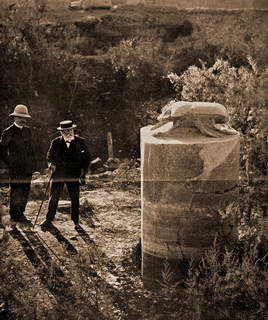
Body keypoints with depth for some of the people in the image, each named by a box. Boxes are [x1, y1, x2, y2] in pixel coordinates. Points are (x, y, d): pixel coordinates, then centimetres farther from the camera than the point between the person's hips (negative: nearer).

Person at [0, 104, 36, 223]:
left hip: (27, 167, 6)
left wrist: (33, 163, 13)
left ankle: (20, 213, 17)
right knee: (16, 190, -5)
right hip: (15, 168, -6)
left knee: (25, 189, 7)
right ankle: (15, 215, 2)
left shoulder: (27, 130, 15)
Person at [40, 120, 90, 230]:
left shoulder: (80, 142, 2)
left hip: (73, 175, 0)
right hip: (58, 175, 0)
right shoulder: (56, 142, 3)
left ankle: (76, 222, 15)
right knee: (53, 198, 2)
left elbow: (87, 157, 9)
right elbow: (50, 156, 14)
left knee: (75, 199, 3)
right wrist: (51, 163, -6)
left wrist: (83, 169, -3)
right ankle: (48, 221, 13)